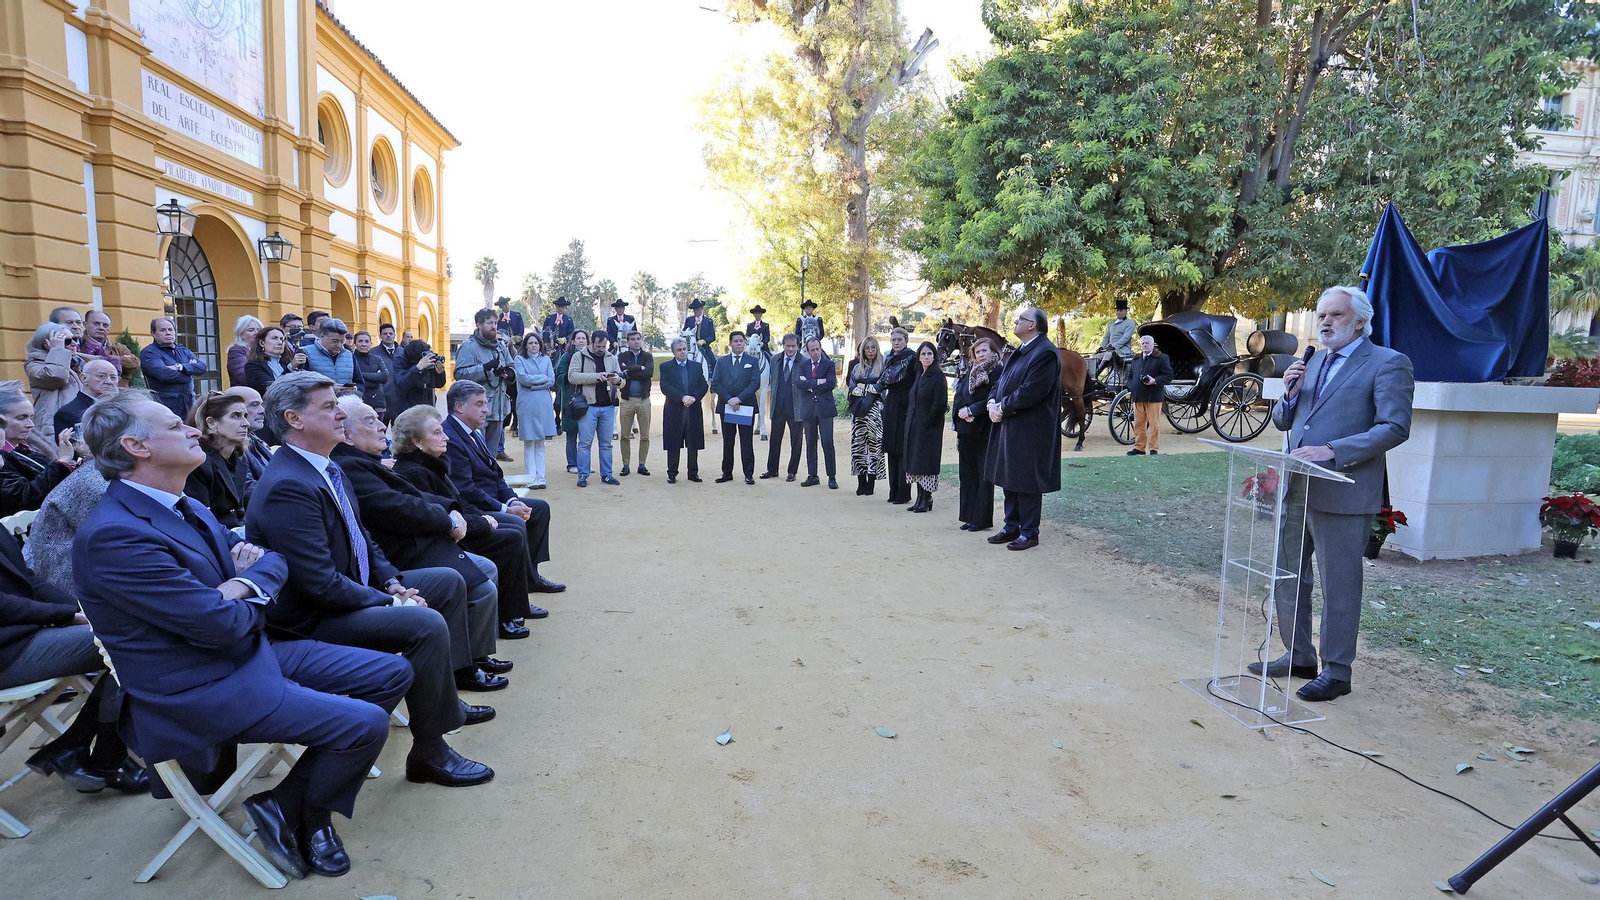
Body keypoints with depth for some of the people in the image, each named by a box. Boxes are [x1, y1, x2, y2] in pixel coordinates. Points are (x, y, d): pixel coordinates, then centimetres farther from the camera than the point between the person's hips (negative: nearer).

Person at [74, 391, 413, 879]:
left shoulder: (186, 508, 8)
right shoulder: (112, 535, -22)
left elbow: (276, 562, 10)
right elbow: (223, 624, -24)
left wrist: (244, 581, -12)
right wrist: (251, 589, -2)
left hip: (253, 652, 10)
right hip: (198, 691, -9)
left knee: (392, 673, 4)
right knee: (366, 723, -20)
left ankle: (289, 800, 10)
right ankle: (302, 818, 10)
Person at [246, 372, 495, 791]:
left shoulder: (328, 467, 5)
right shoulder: (287, 487, -26)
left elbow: (360, 538, 15)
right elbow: (321, 586, -29)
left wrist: (393, 583, 0)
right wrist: (393, 602, -20)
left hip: (355, 588, 11)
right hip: (311, 621, -11)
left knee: (449, 581, 14)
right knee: (427, 624, -28)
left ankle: (445, 697, 23)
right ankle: (428, 753, -11)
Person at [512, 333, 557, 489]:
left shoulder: (546, 359, 14)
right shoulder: (519, 359, 5)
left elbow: (552, 381, 3)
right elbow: (523, 378, -10)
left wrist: (532, 384, -7)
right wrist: (543, 378, -2)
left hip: (544, 404, 3)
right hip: (527, 404, -3)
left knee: (540, 442, 4)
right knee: (529, 442, -3)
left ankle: (540, 477, 7)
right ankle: (531, 478, -1)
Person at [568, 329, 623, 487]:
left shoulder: (611, 358, 14)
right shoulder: (579, 357, 1)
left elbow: (622, 379, 13)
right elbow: (572, 376, -12)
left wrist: (618, 379, -12)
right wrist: (596, 376, -19)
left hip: (608, 407, 4)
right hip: (588, 406, -4)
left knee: (606, 443, 9)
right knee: (585, 443, -1)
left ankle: (606, 474, 17)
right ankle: (583, 475, 6)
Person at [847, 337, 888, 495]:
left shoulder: (882, 367, 5)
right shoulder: (857, 368, 17)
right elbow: (851, 386, 7)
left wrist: (863, 387, -4)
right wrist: (870, 388, -7)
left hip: (875, 410, -3)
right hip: (859, 410, 4)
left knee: (873, 443, -6)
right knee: (858, 443, -1)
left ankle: (870, 484, -1)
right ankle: (861, 484, 5)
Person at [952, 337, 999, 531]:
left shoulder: (999, 373, -6)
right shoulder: (969, 373, 15)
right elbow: (958, 397, 10)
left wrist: (971, 410, -15)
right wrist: (962, 412, -8)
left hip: (985, 431, -7)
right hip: (966, 430, 7)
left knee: (984, 476, 0)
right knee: (967, 475, 10)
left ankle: (982, 519, 5)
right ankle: (969, 516, 17)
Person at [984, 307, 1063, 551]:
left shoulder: (1045, 353, -16)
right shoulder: (1019, 352, 16)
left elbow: (1031, 391, -23)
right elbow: (1001, 381, 16)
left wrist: (1003, 407, -15)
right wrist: (993, 402, -2)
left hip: (1030, 432, -10)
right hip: (1008, 427, 10)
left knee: (1026, 483, 0)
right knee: (1009, 480, 16)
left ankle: (1029, 533, 11)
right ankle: (1011, 527, 27)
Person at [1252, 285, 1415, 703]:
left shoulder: (1388, 363, -5)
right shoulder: (1313, 363, 16)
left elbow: (1394, 428, -15)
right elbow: (1283, 422, 18)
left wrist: (1331, 451, -23)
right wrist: (1290, 394, -2)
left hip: (1341, 495, -7)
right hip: (1295, 491, 7)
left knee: (1339, 586, 3)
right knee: (1287, 576, 15)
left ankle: (1336, 672, 16)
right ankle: (1298, 657, 29)